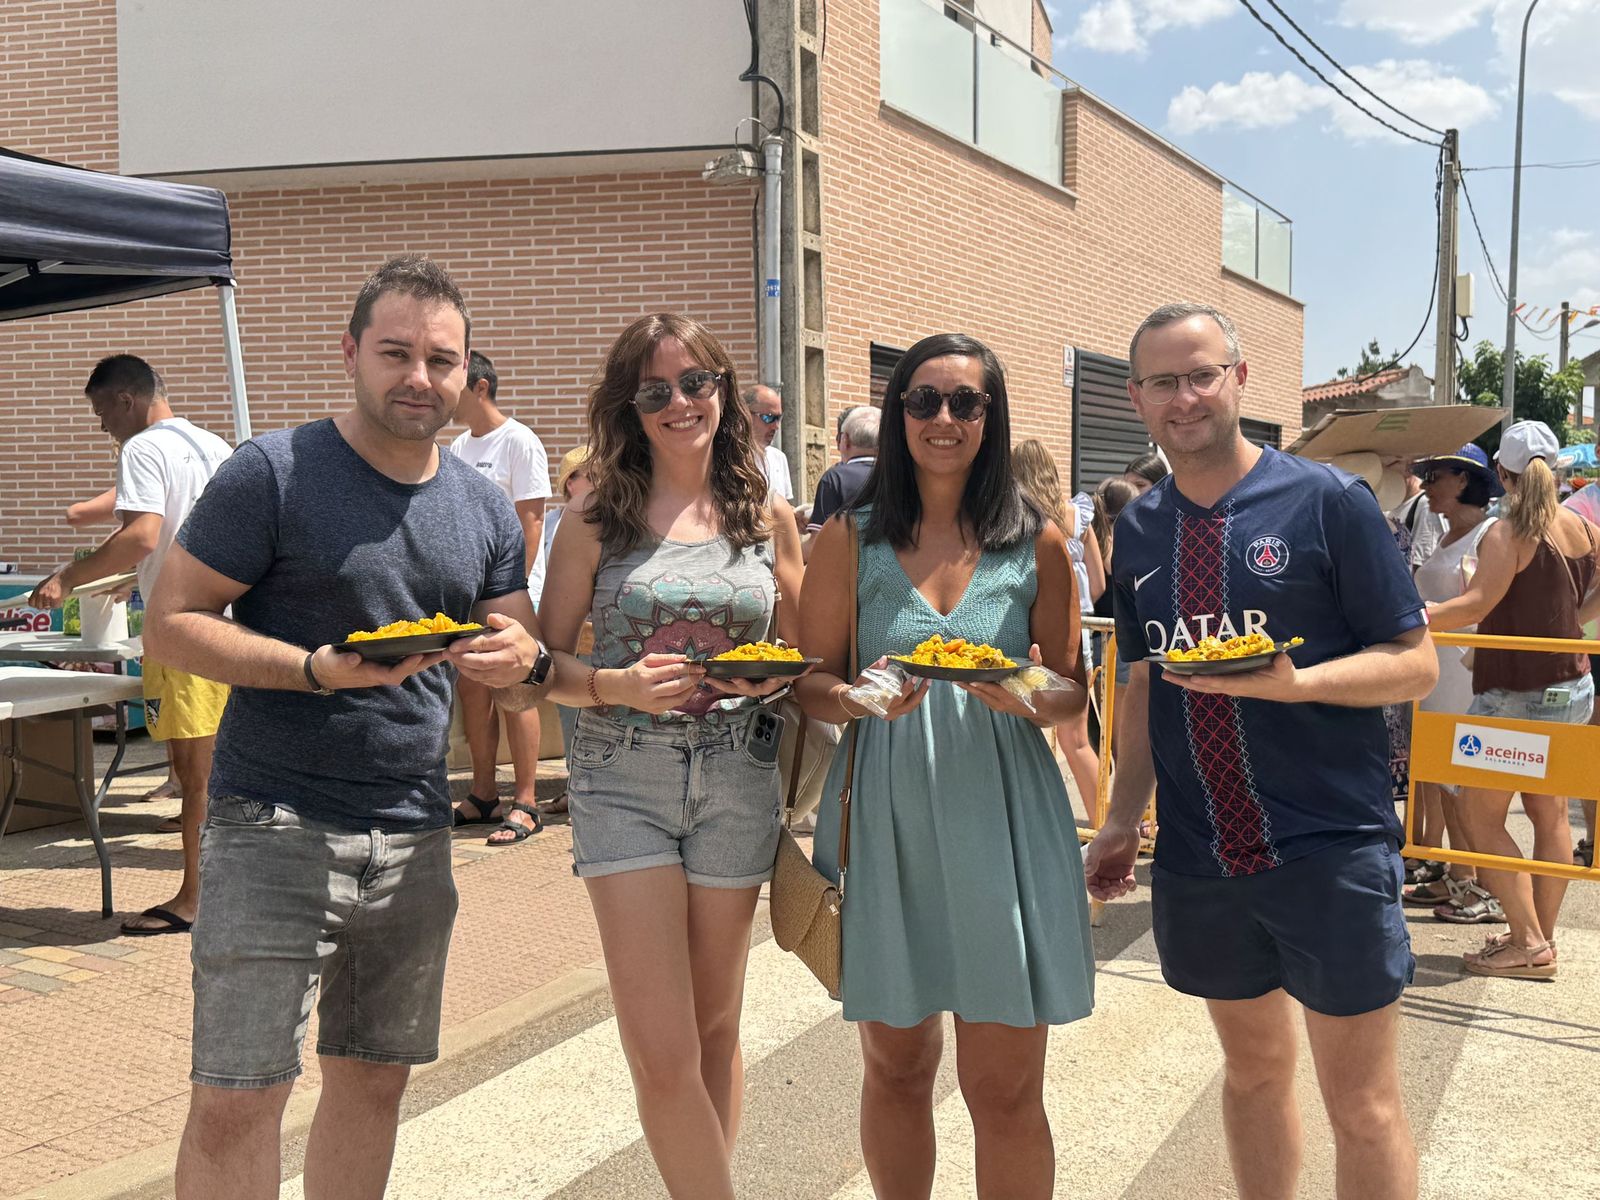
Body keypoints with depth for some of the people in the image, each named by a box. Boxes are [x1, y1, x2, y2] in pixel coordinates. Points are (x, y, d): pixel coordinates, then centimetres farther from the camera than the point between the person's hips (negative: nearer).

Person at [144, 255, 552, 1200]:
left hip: (416, 834, 5)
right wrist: (318, 669, -21)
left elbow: (524, 688, 14)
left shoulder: (487, 510, 10)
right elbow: (171, 625, -7)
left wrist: (525, 663, -11)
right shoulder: (274, 473, -6)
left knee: (375, 1079, 14)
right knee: (235, 1100, -5)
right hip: (274, 828, -5)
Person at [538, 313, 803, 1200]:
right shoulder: (599, 523, -1)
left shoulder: (768, 517, 5)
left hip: (739, 780, 2)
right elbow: (546, 662, 2)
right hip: (623, 781, -2)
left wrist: (780, 678, -10)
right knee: (662, 1054, -7)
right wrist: (616, 685, -17)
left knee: (715, 1030, 15)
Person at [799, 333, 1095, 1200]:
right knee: (895, 1069, 14)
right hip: (886, 818, 1)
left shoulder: (1038, 543, 4)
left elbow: (1072, 689, 7)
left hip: (1001, 816, 0)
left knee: (1004, 1089, 2)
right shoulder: (850, 537, 3)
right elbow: (811, 685, 3)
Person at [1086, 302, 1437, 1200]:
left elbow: (1415, 664, -8)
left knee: (1362, 1102, 7)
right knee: (1252, 1069, 20)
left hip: (1331, 849, -4)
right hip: (1200, 855, 4)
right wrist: (1125, 819, 7)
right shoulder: (1139, 530, 6)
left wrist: (1289, 681, -25)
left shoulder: (1329, 502, -8)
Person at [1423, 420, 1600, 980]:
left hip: (1514, 695, -8)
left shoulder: (1506, 534, -17)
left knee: (1481, 814, 0)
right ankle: (1542, 936, 20)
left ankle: (1529, 944, -2)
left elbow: (1476, 605, -27)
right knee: (1550, 812, 13)